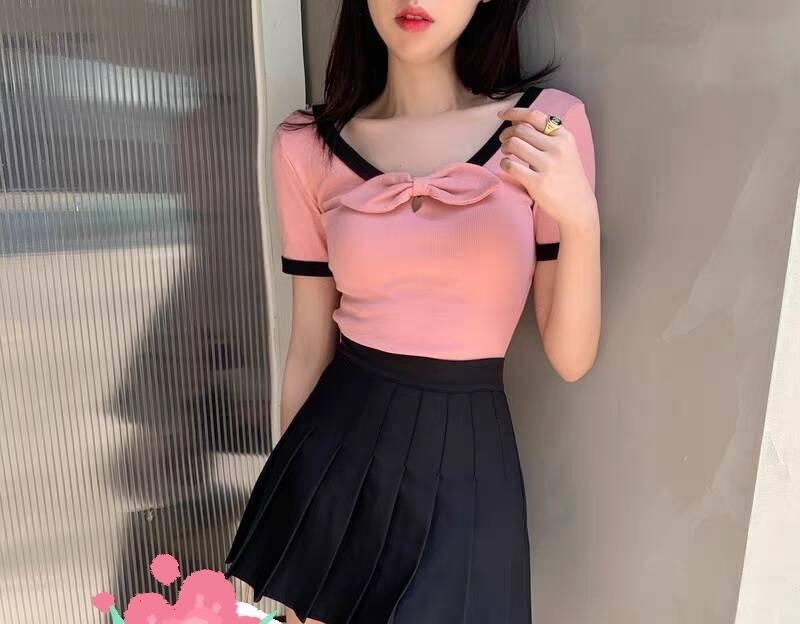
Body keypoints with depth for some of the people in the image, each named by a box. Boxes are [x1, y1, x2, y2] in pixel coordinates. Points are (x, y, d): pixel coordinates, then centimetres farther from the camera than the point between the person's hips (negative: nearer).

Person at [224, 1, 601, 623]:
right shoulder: (306, 146, -3)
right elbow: (310, 350, 3)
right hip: (339, 455, 2)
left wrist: (580, 218, -22)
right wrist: (284, 515, 11)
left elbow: (571, 358, -4)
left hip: (467, 464, -1)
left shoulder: (548, 123, -5)